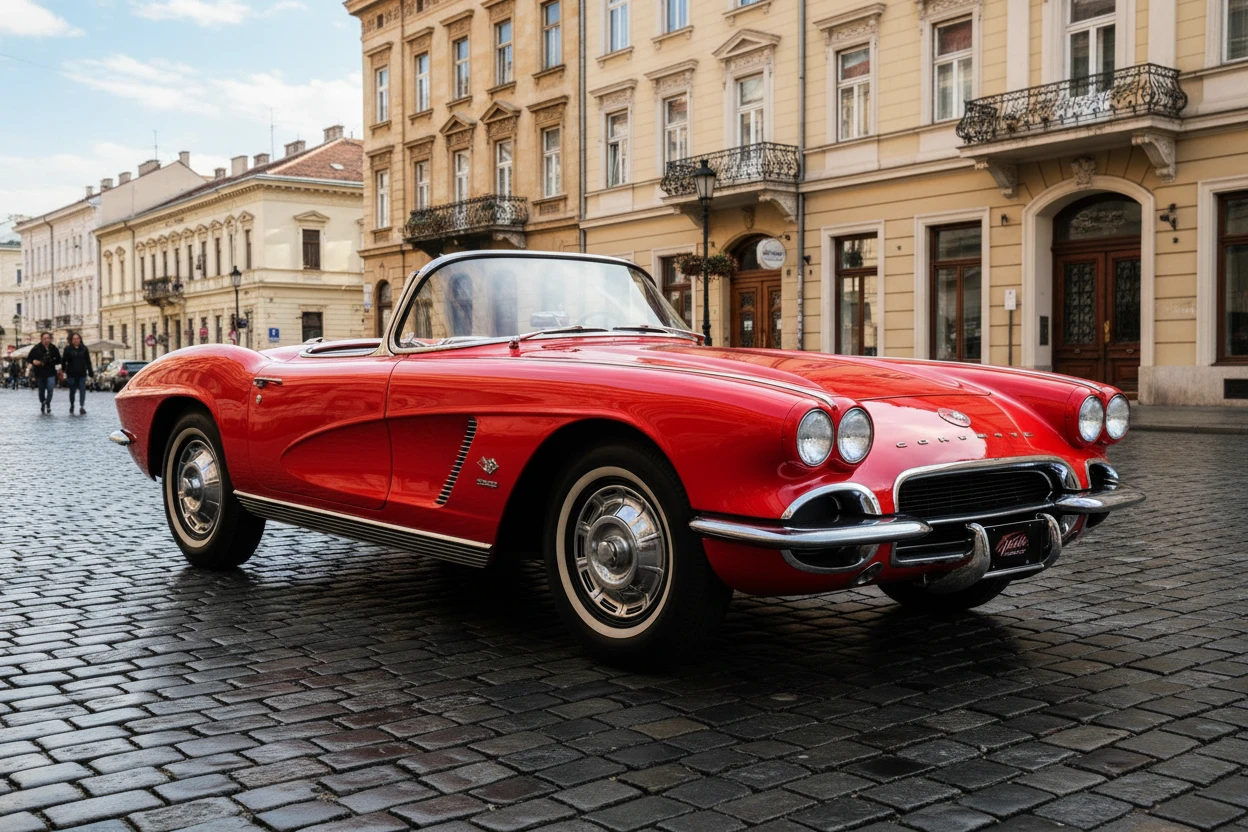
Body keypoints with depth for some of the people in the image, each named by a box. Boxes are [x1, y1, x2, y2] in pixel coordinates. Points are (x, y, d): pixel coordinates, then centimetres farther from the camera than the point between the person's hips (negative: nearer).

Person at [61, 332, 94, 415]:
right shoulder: (68, 349, 1)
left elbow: (88, 362, 9)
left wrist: (91, 372, 6)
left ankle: (82, 407, -10)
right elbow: (63, 361, 1)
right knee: (72, 391, 10)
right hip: (71, 374, -1)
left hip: (82, 374, 1)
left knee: (82, 390, -8)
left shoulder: (84, 349, 6)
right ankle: (71, 407, 25)